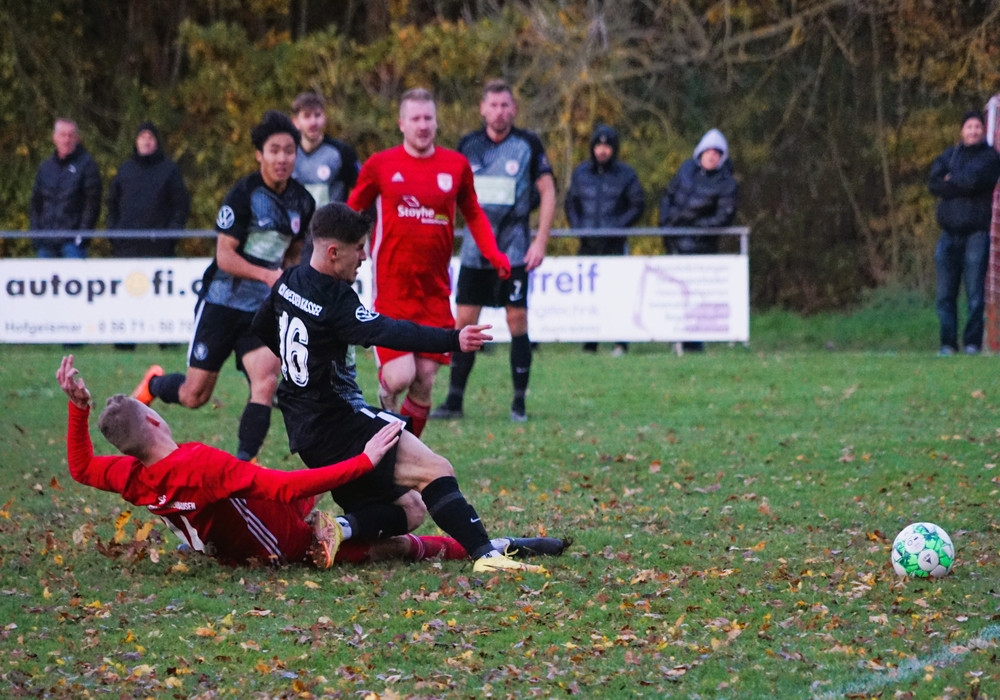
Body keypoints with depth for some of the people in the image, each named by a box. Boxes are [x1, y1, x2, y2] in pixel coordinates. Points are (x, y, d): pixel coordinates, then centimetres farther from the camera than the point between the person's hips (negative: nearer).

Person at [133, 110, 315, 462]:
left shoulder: (302, 202, 3)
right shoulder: (243, 194, -15)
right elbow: (225, 256, -17)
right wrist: (268, 275, -27)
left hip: (265, 310, 4)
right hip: (222, 301, -4)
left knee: (266, 381, -20)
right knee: (195, 395, 5)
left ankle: (244, 460, -13)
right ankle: (154, 384, 39)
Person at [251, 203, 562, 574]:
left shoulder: (290, 281, 8)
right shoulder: (335, 300, -20)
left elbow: (262, 327, 27)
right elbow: (387, 332, -36)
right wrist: (451, 340, -47)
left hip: (305, 428, 9)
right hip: (338, 424, -9)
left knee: (409, 509, 12)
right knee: (437, 471, -15)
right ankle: (485, 554, -29)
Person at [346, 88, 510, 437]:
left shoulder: (456, 165, 6)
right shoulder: (380, 165, -1)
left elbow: (473, 214, 18)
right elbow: (352, 212, 9)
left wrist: (493, 254, 4)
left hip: (435, 291, 3)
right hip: (393, 287, -3)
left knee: (425, 381, 2)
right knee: (400, 376, -15)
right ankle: (387, 396, 20)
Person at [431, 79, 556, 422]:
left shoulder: (528, 144, -2)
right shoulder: (468, 145, 5)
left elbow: (548, 191, 0)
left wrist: (541, 241, -7)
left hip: (514, 250, -3)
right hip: (474, 249, 3)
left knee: (517, 321, -3)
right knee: (463, 320, 0)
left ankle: (519, 403, 4)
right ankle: (454, 400, 7)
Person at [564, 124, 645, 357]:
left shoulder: (625, 174, 3)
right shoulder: (581, 172, 11)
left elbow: (638, 205, 4)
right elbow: (571, 202, 18)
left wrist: (619, 225, -9)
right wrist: (577, 226, 2)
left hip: (615, 242, -3)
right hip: (588, 242, 3)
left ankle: (621, 342, -8)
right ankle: (589, 343, 7)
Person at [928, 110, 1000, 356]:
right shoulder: (950, 154, 17)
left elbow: (973, 179, -14)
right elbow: (934, 184, 3)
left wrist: (951, 180, 2)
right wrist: (962, 186, -8)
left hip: (976, 232, -4)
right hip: (950, 232, 4)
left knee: (975, 293, -6)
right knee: (945, 293, 1)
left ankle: (973, 342, -3)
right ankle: (948, 343, 6)